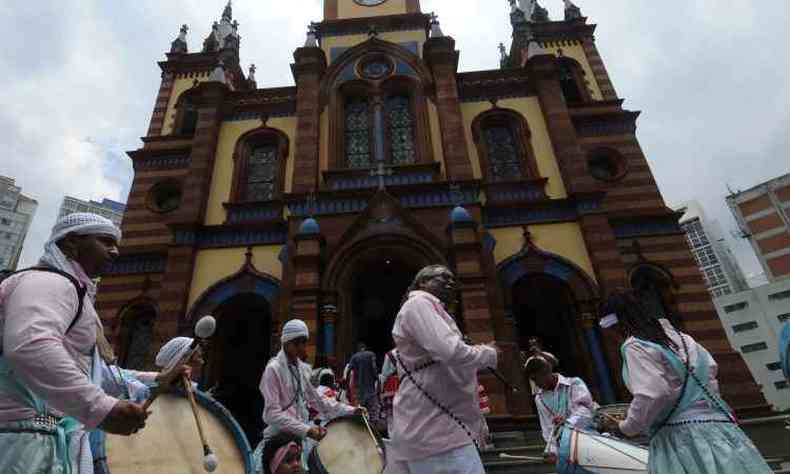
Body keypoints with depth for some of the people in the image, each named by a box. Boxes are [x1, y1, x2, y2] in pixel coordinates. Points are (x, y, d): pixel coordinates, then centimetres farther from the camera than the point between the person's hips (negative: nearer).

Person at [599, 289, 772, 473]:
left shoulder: (634, 347, -16)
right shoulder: (673, 334, 10)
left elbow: (651, 394, -23)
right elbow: (710, 367, 20)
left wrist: (625, 428, -10)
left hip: (679, 433, -8)